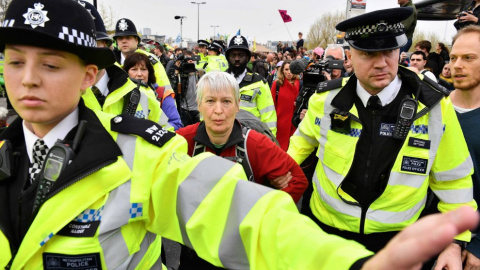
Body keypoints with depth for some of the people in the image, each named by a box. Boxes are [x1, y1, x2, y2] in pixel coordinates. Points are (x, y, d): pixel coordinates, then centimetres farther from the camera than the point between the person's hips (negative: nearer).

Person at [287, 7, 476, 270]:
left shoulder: (434, 105, -13)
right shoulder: (327, 99, -11)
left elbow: (452, 179, -4)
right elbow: (304, 139, 10)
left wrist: (455, 241, -4)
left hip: (394, 237, 0)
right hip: (326, 225, 1)